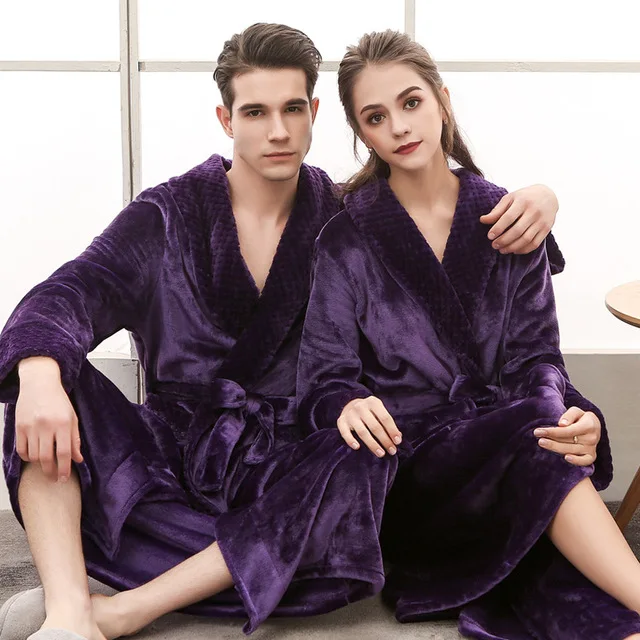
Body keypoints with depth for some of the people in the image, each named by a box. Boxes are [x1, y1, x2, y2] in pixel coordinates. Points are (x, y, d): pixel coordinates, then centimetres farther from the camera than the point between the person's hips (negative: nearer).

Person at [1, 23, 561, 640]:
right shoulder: (169, 215, 3)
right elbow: (71, 293, -12)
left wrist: (535, 197, -15)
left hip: (283, 465, 0)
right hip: (172, 445, 1)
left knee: (363, 463, -34)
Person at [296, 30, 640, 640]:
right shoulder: (346, 240, 5)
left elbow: (533, 354, 6)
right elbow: (325, 379, -2)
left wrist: (569, 417, -18)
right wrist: (347, 405, -28)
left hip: (503, 442, 3)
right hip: (405, 457, -3)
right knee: (534, 436, -34)